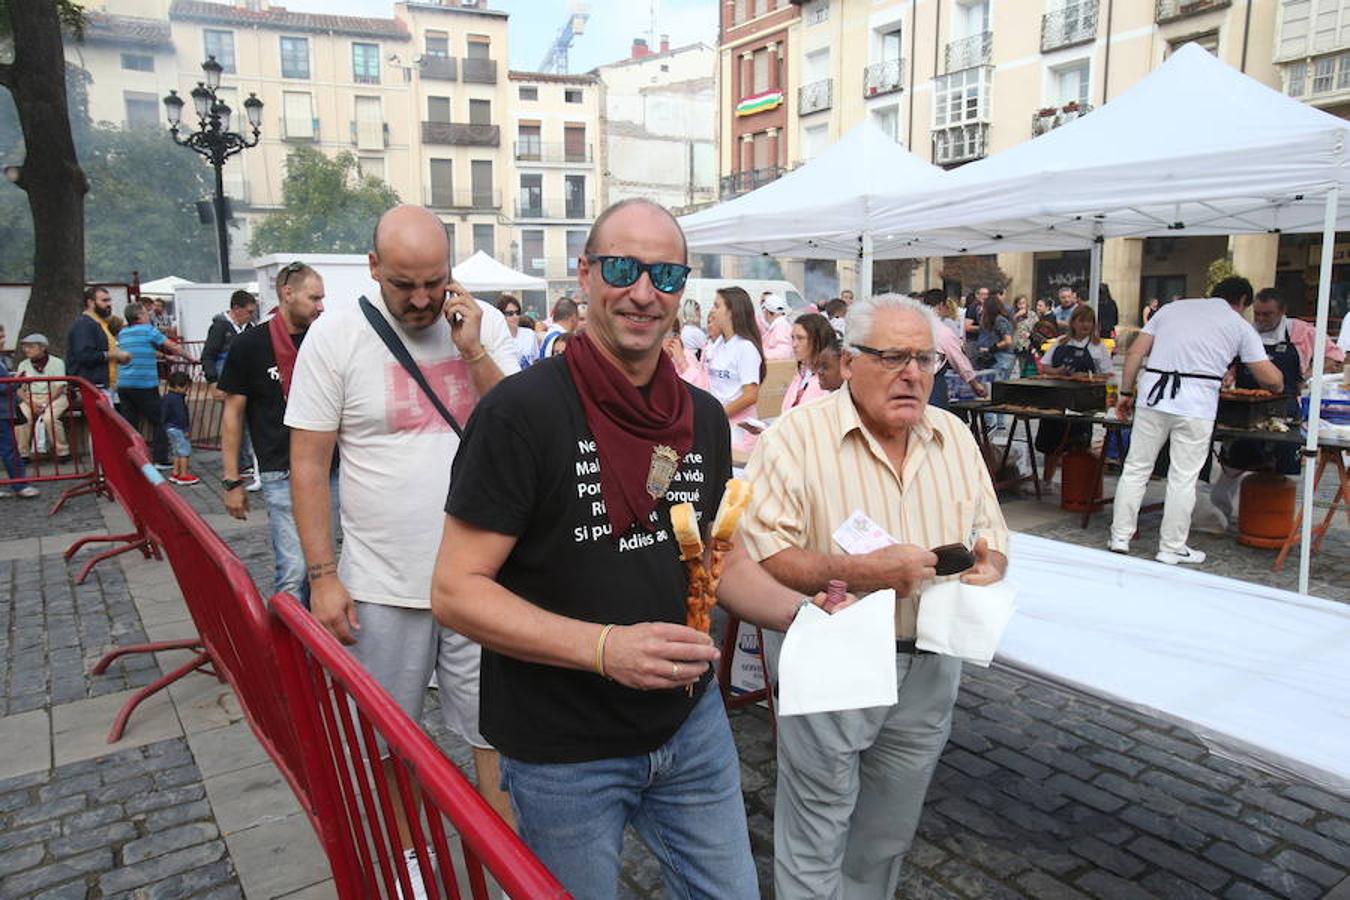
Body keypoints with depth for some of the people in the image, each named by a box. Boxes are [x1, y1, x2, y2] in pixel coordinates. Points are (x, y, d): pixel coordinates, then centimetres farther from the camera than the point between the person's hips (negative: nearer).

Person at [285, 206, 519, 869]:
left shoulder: (485, 325, 0)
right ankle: (404, 855, 40)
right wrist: (322, 575, -5)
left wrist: (473, 351, -15)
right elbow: (309, 463, -2)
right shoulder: (334, 336, -5)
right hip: (382, 587, 0)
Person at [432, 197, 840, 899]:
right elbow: (456, 591, -18)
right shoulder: (520, 412, -18)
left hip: (691, 725, 6)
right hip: (564, 753, -5)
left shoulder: (704, 416, 2)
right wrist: (604, 647, -29)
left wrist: (798, 611, -5)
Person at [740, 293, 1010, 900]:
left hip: (929, 668, 6)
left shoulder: (955, 436, 5)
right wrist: (860, 571, -29)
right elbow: (758, 554, -20)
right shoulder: (796, 438, -14)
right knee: (815, 845, 11)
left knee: (887, 839, 23)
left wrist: (989, 569, -11)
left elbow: (990, 536, 12)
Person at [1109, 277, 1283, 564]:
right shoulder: (1240, 326, 12)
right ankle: (1171, 549, 12)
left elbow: (1136, 352, 10)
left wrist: (1126, 393, 14)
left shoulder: (1171, 308, 18)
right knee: (1183, 478, 5)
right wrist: (1277, 386, 31)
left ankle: (1120, 538, 12)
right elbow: (1271, 379, 8)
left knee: (1136, 469, 9)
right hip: (1196, 404, -2)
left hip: (1154, 396, 2)